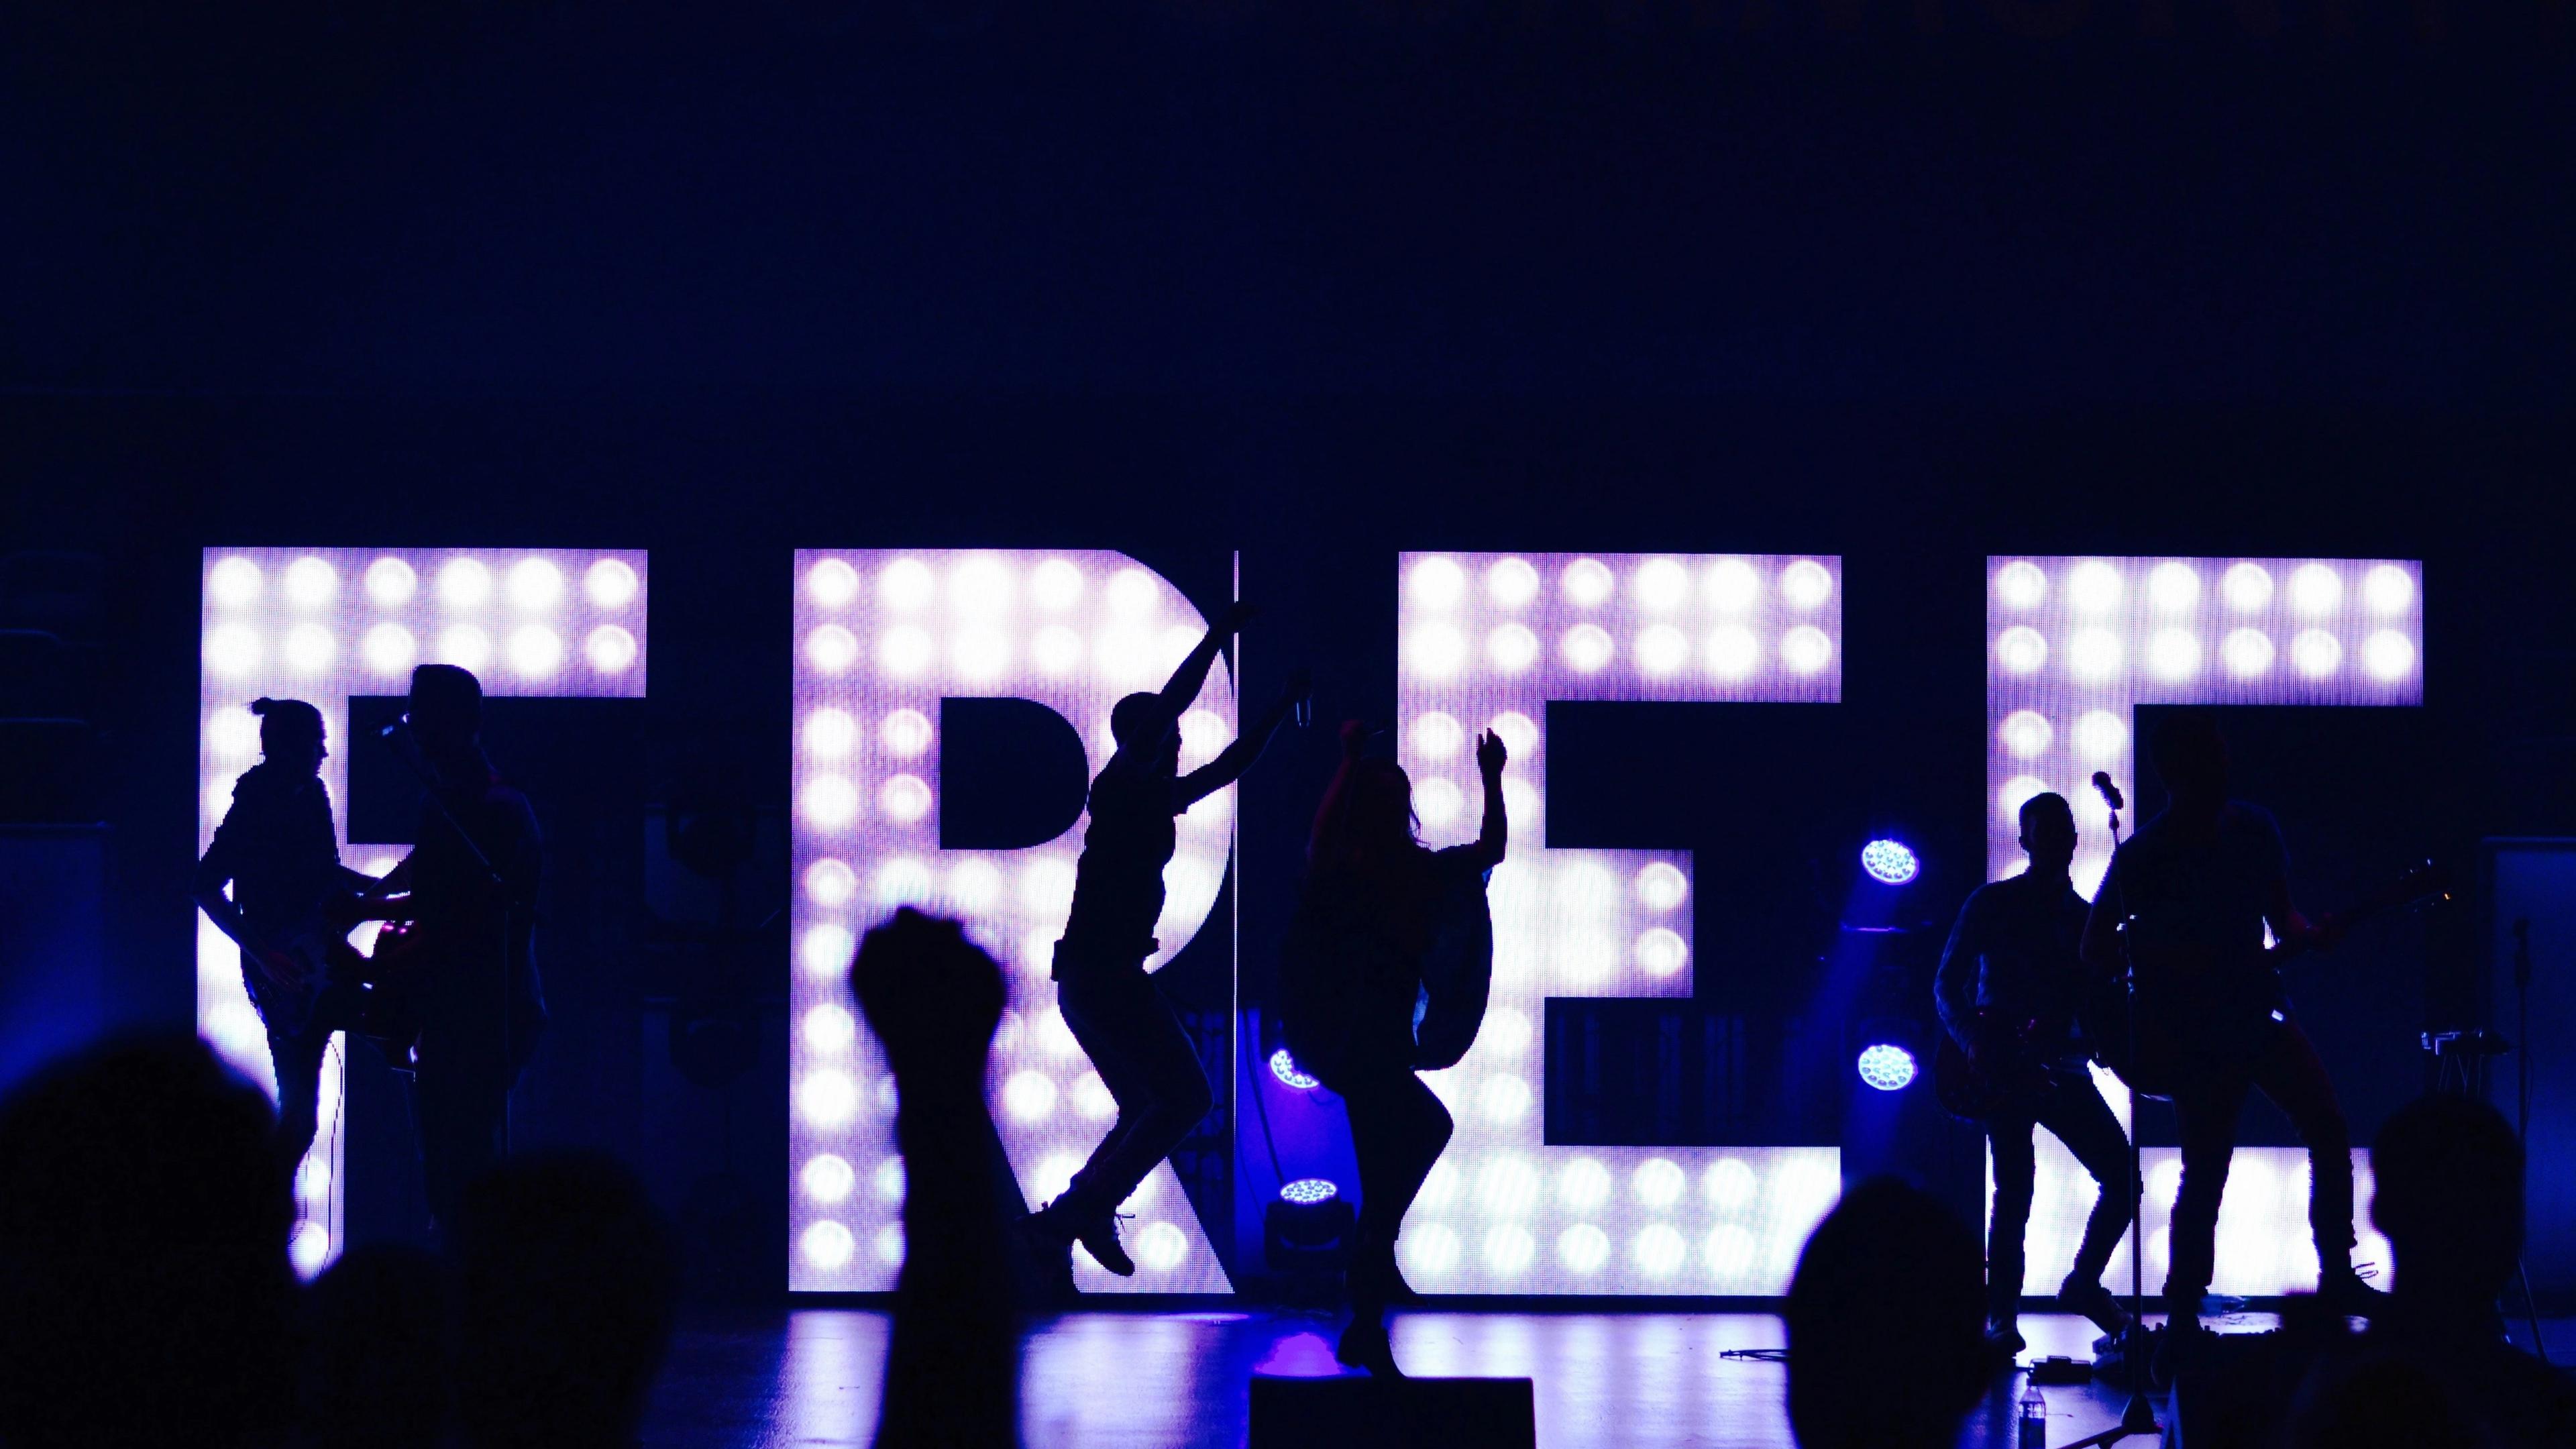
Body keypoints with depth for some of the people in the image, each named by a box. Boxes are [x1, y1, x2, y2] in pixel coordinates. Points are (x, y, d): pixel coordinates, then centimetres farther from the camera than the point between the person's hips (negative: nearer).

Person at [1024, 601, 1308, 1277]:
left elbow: (1227, 768, 30)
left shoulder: (1154, 798, 19)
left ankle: (1063, 1221, 7)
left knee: (1147, 1110, 15)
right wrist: (1222, 632, -12)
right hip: (1104, 971, -10)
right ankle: (1091, 1211, -12)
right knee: (1187, 1097, -10)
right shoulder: (1124, 785, -6)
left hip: (1093, 975, 10)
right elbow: (1170, 701, -16)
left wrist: (1282, 708, 29)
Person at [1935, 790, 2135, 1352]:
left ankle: (2084, 1283, 13)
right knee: (2015, 1190, -13)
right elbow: (1947, 984, 0)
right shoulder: (1992, 904, 3)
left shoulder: (2086, 918, 15)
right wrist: (1975, 1041, -16)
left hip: (2062, 1067, 4)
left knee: (2122, 1177, -6)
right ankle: (2002, 1317, -7)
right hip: (2003, 1065, -4)